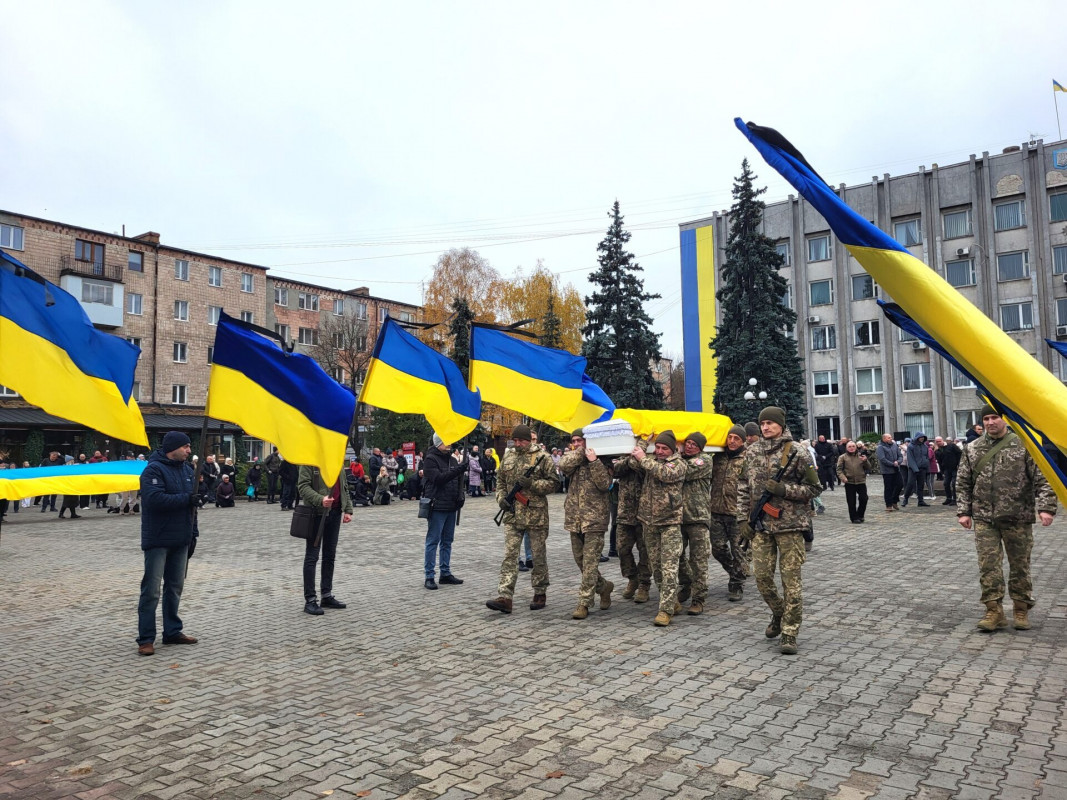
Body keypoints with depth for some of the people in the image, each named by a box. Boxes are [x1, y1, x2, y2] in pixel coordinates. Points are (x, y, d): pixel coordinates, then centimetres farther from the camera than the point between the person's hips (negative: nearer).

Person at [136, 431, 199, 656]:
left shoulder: (186, 470, 12)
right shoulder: (153, 469, -12)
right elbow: (154, 499, -27)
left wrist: (193, 533, 15)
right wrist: (186, 498, -22)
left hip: (181, 540, 7)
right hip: (158, 540, -7)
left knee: (175, 587, 13)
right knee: (151, 590, -3)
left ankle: (172, 631, 23)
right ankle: (146, 639, 5)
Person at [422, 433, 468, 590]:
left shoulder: (452, 460, 14)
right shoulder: (430, 459, -8)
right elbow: (438, 478, -21)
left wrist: (461, 495, 4)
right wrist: (458, 470, -27)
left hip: (451, 507, 7)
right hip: (437, 506, -7)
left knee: (447, 541, 12)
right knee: (433, 541, -4)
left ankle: (446, 574, 20)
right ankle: (429, 576, 1)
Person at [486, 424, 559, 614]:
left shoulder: (542, 457, -4)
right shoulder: (508, 456, 10)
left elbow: (553, 483, -5)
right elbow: (500, 481, 17)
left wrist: (532, 483, -17)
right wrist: (502, 499, 0)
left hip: (536, 515, -3)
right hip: (512, 515, 3)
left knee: (539, 555, 8)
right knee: (510, 555, -2)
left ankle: (540, 593, 23)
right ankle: (505, 597, -4)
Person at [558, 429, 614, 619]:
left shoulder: (600, 460, 2)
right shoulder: (571, 456, 12)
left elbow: (605, 484, -13)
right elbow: (564, 465, -12)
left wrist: (594, 461, -16)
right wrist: (581, 452, -11)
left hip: (594, 518, -5)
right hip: (574, 518, 5)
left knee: (590, 562, -7)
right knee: (580, 560, 14)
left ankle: (584, 603, 0)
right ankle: (604, 587, 34)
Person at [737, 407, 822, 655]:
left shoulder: (796, 453, -5)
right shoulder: (752, 453, 8)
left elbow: (814, 488, -3)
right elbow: (743, 488, 12)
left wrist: (783, 489, -16)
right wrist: (743, 519, 6)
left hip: (790, 525, -4)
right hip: (760, 525, 4)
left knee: (791, 579, -2)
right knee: (762, 576, 6)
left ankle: (789, 633, 7)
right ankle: (779, 613, 32)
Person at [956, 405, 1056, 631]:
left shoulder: (1023, 445, -2)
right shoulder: (972, 449, 7)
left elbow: (1042, 478, -5)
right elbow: (963, 483, 10)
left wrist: (1046, 507, -14)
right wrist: (963, 511, 5)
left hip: (1018, 518, -2)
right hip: (984, 519, 2)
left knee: (1020, 564, 9)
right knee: (988, 565, -1)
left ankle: (1021, 609, 25)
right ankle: (994, 611, 7)